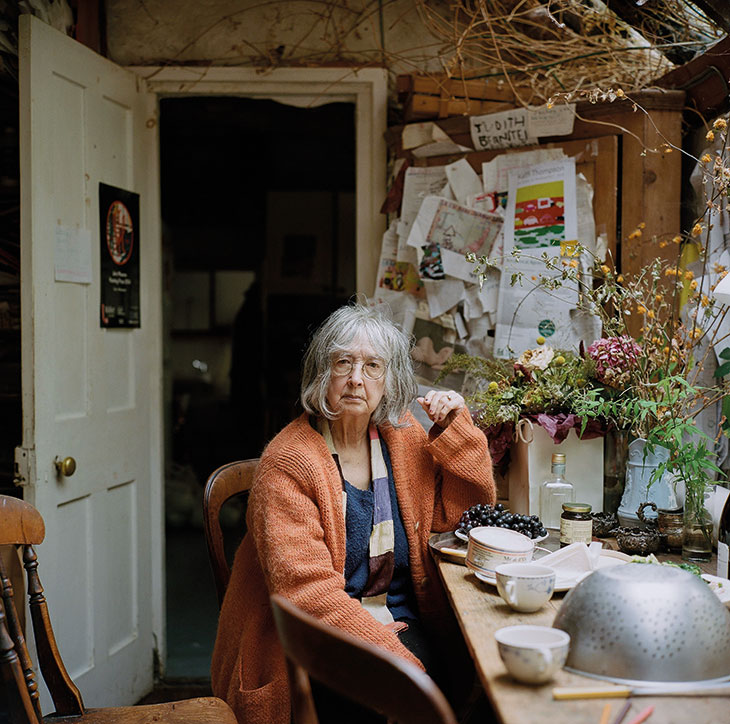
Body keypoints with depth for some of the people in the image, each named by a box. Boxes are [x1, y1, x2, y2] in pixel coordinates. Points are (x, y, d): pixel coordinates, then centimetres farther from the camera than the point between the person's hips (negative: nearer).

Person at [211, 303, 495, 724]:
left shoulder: (401, 437, 7)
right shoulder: (288, 463, -13)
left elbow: (462, 510, 14)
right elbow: (304, 589, -19)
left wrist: (455, 429, 1)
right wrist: (384, 646, -27)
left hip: (403, 622, 6)